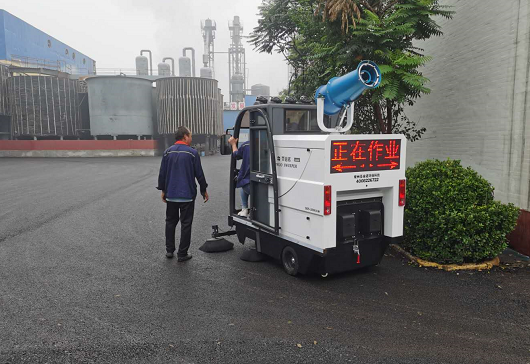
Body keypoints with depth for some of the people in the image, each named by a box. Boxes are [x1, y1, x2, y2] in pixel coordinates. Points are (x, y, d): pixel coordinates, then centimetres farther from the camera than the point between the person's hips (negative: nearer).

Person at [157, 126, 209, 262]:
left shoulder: (168, 152, 2)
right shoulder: (192, 153, -8)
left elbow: (162, 173, 5)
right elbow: (199, 174, -5)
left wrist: (163, 190, 16)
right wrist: (204, 190, 8)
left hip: (171, 195, 4)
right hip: (187, 195, -4)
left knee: (170, 222, 18)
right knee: (186, 224, 5)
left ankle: (169, 250, 23)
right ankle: (182, 254, 8)